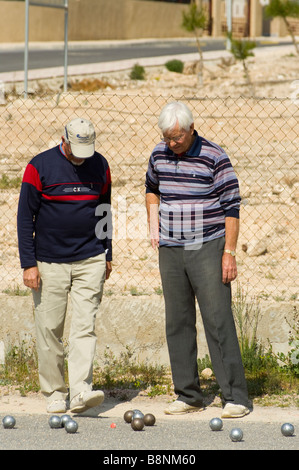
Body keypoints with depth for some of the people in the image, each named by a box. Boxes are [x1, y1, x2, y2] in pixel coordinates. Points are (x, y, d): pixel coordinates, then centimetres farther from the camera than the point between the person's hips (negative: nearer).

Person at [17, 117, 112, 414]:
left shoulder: (99, 166, 6)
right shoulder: (40, 166, -5)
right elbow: (25, 217, -4)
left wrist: (107, 255, 17)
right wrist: (28, 264, -9)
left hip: (90, 260, 2)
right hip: (49, 263, -2)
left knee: (84, 326, -9)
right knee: (49, 329, 1)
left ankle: (81, 392, -15)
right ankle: (54, 393, 12)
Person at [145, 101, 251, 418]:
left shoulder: (214, 158, -10)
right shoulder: (159, 155, 6)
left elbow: (231, 207, -8)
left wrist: (229, 252, -12)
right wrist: (153, 226, 13)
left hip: (208, 249, -5)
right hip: (170, 250, 5)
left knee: (218, 321, -9)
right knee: (178, 323, 6)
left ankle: (235, 397, -8)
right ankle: (188, 395, 13)